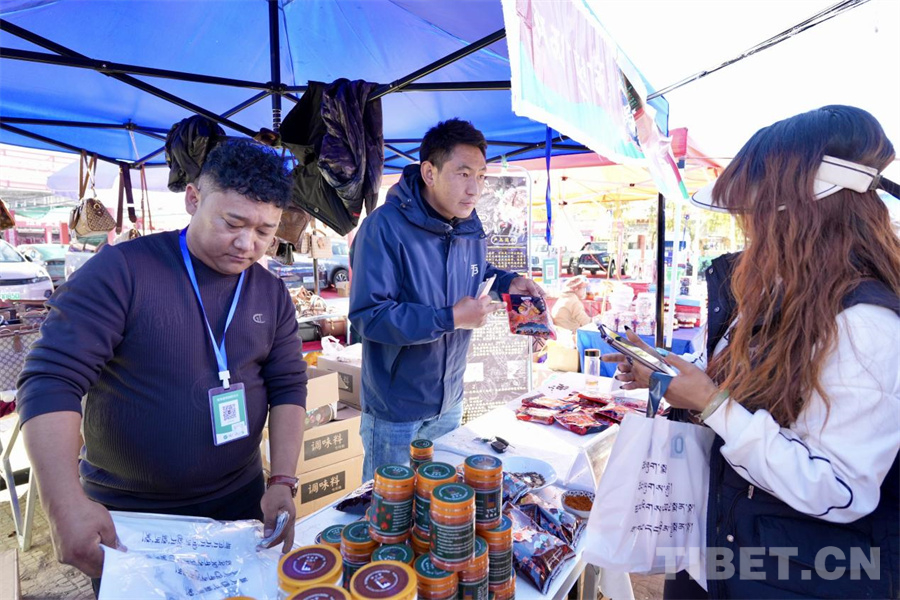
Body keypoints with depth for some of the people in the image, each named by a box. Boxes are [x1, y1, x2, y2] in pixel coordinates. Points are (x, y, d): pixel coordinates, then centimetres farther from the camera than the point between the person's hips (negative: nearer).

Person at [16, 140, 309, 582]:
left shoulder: (272, 293, -2)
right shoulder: (122, 271, -15)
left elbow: (287, 387, -2)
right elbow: (51, 380, -18)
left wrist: (283, 481, -11)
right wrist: (66, 501, -29)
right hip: (125, 517, -3)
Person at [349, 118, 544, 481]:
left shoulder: (471, 228, 1)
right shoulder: (385, 227, -23)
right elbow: (367, 315, -27)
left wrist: (507, 282, -2)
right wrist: (451, 318, -29)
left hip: (450, 401, 7)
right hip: (395, 412, -6)